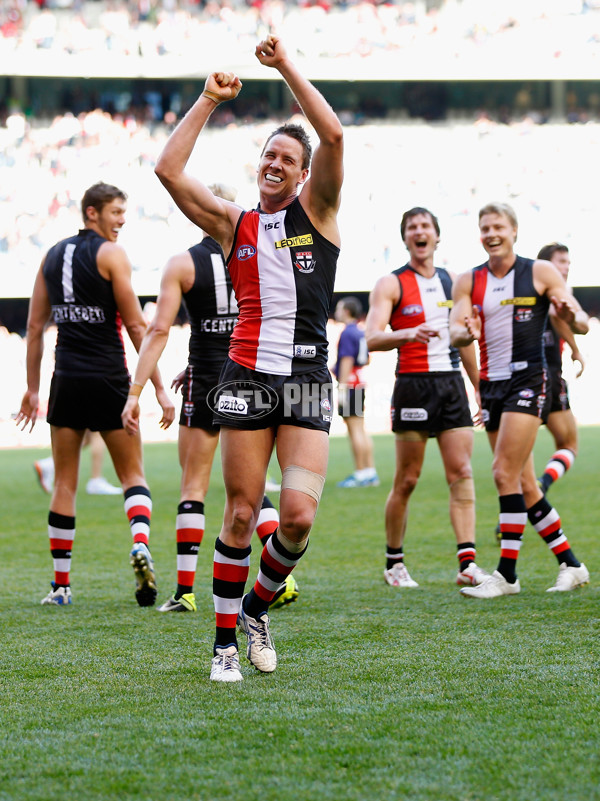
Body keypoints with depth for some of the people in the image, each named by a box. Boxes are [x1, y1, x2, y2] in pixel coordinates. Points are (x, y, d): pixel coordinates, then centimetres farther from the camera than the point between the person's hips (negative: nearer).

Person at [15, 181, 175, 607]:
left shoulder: (53, 255, 12)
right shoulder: (111, 254, -5)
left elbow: (35, 325, 13)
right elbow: (135, 325, -9)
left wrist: (33, 388, 18)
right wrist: (159, 388, -8)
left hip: (67, 380, 4)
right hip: (109, 380, -4)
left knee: (65, 483, 9)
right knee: (132, 475, 6)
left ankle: (61, 585, 7)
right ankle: (141, 543, -23)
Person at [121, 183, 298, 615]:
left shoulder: (183, 264, -5)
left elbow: (158, 330, -11)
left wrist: (135, 392, -10)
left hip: (207, 385, -3)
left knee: (193, 487, 5)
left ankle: (185, 590, 2)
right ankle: (283, 576, -3)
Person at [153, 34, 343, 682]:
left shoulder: (317, 212, 9)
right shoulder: (233, 225, 12)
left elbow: (333, 135, -6)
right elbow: (168, 170, 2)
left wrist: (286, 67, -4)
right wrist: (209, 100, 5)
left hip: (306, 379, -1)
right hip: (246, 376, 1)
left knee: (299, 515, -12)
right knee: (241, 513, -1)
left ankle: (258, 605, 15)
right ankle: (225, 641, 9)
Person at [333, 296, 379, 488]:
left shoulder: (347, 333, -12)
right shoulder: (361, 333, 14)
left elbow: (347, 361, -18)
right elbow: (366, 359, 22)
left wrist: (342, 388, -18)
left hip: (349, 385, -9)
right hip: (360, 384, 9)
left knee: (355, 430, -7)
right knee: (361, 430, 13)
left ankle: (360, 474, -7)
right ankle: (370, 472, 14)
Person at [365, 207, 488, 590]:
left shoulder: (453, 282, 15)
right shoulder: (391, 284, -1)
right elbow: (373, 338, -14)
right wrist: (409, 334, -32)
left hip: (452, 383, 4)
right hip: (414, 383, -4)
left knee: (462, 473, -6)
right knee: (407, 480, 0)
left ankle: (468, 564, -11)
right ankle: (394, 563, 14)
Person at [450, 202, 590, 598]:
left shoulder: (540, 272, -1)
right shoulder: (468, 282, 9)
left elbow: (582, 324, -3)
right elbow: (455, 333, -2)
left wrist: (571, 316, -26)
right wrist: (467, 333, -25)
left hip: (528, 378, -5)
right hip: (492, 383, 5)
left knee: (506, 474, -15)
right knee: (523, 485, 7)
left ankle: (507, 574, -11)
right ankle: (571, 565, 17)